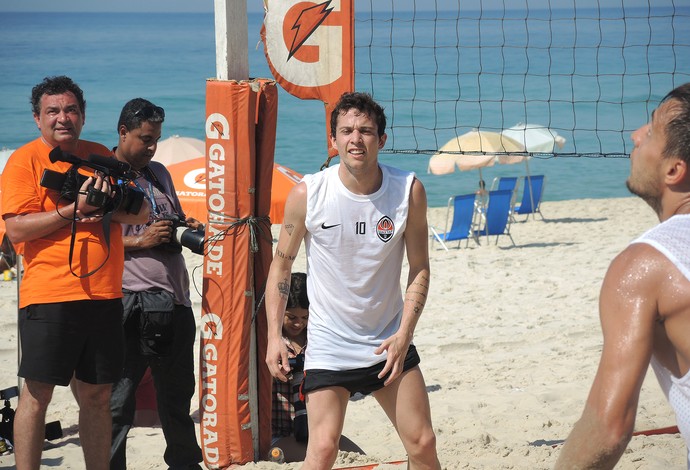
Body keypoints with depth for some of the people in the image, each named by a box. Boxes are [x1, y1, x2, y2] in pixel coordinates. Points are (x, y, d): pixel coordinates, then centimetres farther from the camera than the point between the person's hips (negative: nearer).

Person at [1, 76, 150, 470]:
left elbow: (142, 211, 15)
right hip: (49, 296, -5)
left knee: (98, 396, 9)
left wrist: (108, 208, -6)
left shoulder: (101, 156, 15)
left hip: (104, 296, 5)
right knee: (38, 393, -4)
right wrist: (74, 210, -18)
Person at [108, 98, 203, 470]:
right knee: (118, 401, -3)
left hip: (174, 300, 7)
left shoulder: (158, 173, 17)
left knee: (177, 393, 17)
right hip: (129, 302, -7)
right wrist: (139, 241, -17)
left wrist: (188, 228, 7)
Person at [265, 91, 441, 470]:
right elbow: (282, 263, 1)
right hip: (328, 344, -2)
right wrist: (274, 336, -6)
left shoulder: (409, 190, -8)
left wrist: (404, 333, -11)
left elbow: (419, 269, 0)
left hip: (390, 343, 2)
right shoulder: (307, 193, -12)